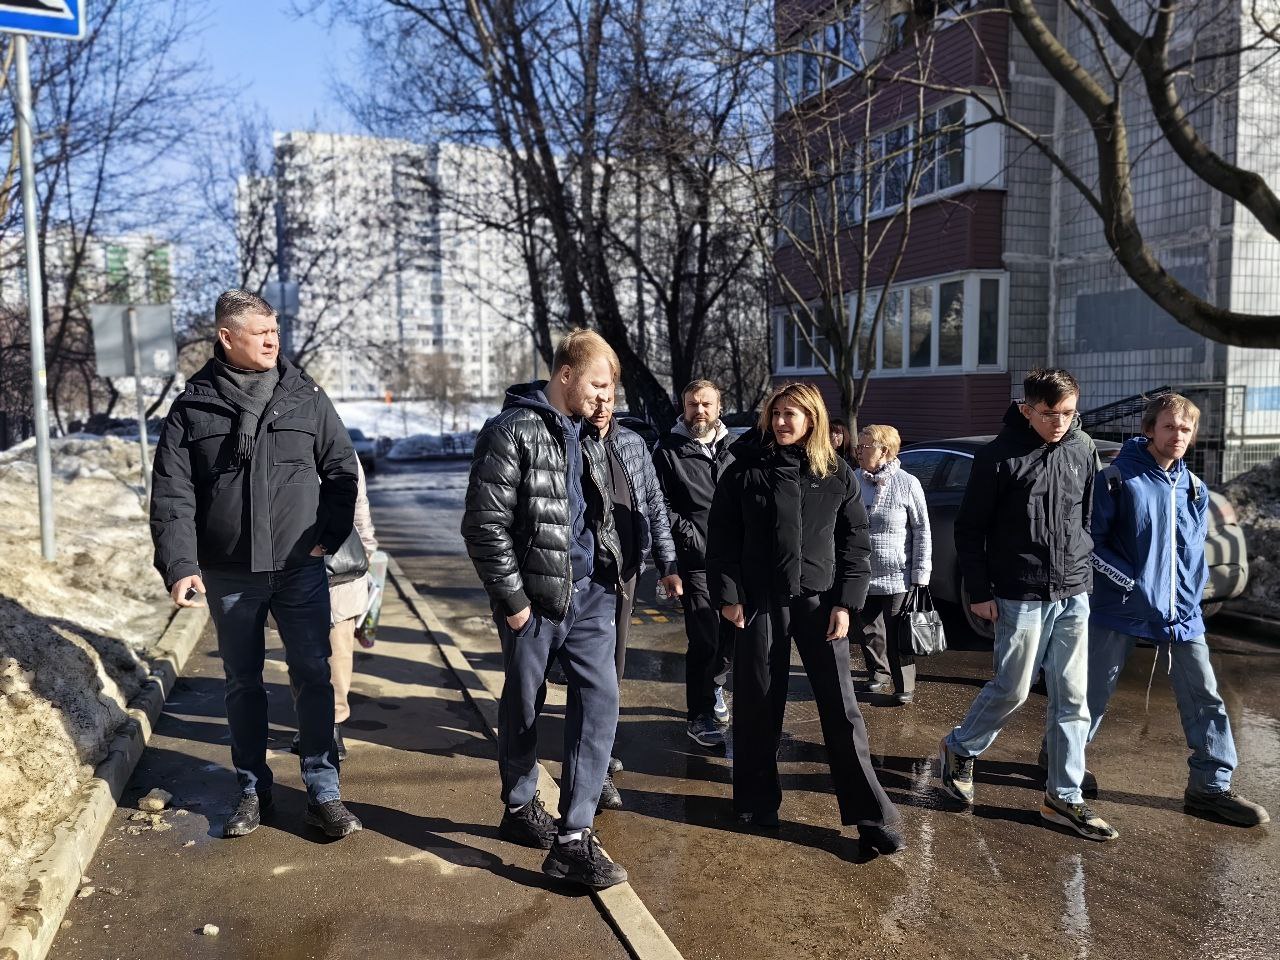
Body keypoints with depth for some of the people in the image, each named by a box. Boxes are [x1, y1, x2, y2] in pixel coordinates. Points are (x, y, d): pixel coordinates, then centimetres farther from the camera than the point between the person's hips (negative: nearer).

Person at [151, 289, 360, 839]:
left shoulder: (306, 397, 0)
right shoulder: (192, 408, -2)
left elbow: (342, 471, 6)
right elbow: (171, 494, -5)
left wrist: (328, 537, -2)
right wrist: (179, 565, -16)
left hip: (301, 569, 0)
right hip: (228, 575, 1)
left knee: (313, 678, 1)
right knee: (243, 685, 13)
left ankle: (323, 793, 13)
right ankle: (252, 790, 28)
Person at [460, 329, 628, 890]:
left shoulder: (588, 436, 13)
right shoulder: (512, 431, -12)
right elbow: (485, 523, -15)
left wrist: (608, 575, 14)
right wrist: (511, 598, -15)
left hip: (588, 592, 7)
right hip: (534, 597, -6)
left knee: (600, 699, -1)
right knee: (523, 706, 11)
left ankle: (573, 837, 5)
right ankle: (519, 808, 33)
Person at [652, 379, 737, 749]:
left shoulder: (731, 450, 12)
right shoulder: (669, 451, -2)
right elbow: (663, 507, -6)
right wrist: (693, 538, -13)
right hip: (696, 563, -5)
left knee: (734, 632, 14)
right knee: (705, 640, -2)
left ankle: (713, 686, 40)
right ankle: (699, 716, 12)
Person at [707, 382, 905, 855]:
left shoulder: (838, 475, 2)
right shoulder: (745, 471, 0)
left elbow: (856, 542, 4)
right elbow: (721, 537, 2)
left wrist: (845, 603, -4)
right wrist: (728, 595, -5)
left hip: (819, 600, 0)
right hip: (759, 602, 0)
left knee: (841, 708, 0)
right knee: (758, 705, 8)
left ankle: (872, 817, 7)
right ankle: (758, 801, 25)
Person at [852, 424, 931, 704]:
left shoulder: (907, 483, -8)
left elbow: (922, 530, -4)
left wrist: (920, 572, -7)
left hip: (898, 576, -4)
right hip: (861, 574, 4)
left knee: (897, 634, 2)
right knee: (868, 630, 14)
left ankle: (904, 685, 18)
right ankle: (878, 673, 36)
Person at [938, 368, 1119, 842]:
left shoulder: (1081, 451, 6)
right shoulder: (999, 456, -10)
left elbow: (1087, 516, 18)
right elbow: (969, 529, -7)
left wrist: (1084, 569, 11)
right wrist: (979, 591, -9)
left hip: (1073, 596, 5)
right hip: (1020, 597, -5)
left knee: (1071, 697, 7)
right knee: (1013, 689, 1)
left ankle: (1064, 797, 17)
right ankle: (959, 749, 26)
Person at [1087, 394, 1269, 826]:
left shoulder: (1195, 489, 9)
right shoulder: (1118, 478, -9)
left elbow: (1194, 554, 17)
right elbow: (1091, 543, -11)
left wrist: (1189, 600, 6)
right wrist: (1134, 585, -15)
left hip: (1181, 613, 5)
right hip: (1120, 610, -5)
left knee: (1204, 696, 5)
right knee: (1094, 692, 6)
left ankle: (1211, 786, 17)